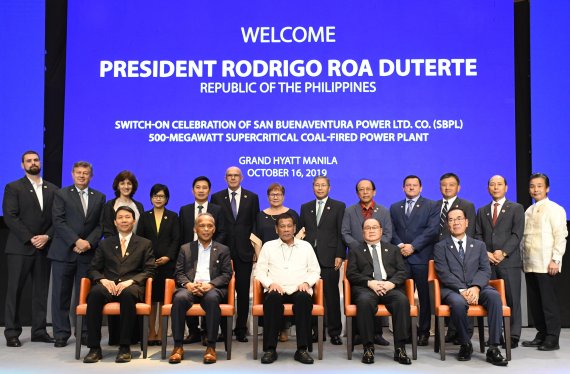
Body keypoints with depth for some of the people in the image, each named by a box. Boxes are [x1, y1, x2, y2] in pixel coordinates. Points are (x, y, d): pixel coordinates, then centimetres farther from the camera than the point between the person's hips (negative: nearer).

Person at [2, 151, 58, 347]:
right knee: (14, 290, 0)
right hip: (19, 248, -3)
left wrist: (47, 236, -8)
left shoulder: (52, 189, 13)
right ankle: (12, 333, 7)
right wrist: (30, 238, -13)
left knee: (41, 290, 5)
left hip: (44, 247, 3)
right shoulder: (13, 188, 3)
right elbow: (10, 217, -7)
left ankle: (39, 330, 12)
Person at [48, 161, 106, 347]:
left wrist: (89, 242, -8)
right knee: (61, 295, 2)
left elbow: (100, 225, 8)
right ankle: (61, 334, 10)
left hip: (87, 253, 1)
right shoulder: (61, 194, 7)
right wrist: (76, 241, -13)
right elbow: (58, 222, -3)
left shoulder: (99, 197, 13)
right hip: (64, 252, -1)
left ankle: (84, 333, 10)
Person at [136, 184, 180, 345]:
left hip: (167, 262, -1)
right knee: (150, 297, -1)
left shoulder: (173, 217, 10)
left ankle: (161, 332, 4)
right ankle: (151, 332, 5)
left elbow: (176, 239, 4)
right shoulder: (145, 217, 12)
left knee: (164, 297, -2)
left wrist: (168, 257, -9)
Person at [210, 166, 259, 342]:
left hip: (244, 251, 0)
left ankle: (241, 330, 11)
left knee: (243, 292, 3)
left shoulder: (252, 197, 8)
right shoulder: (216, 198, 7)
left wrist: (255, 247, 0)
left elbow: (255, 224, 7)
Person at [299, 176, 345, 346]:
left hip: (329, 258, -3)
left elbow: (341, 233, 0)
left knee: (332, 296, 0)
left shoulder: (339, 206, 6)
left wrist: (339, 255, -7)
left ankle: (334, 331, 8)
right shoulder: (305, 208, 16)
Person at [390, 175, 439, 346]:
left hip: (422, 257, -2)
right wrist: (399, 245, -6)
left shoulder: (431, 206, 7)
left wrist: (413, 246, -11)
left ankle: (424, 331, 9)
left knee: (425, 296, 0)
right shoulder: (394, 207, 19)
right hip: (401, 257, 3)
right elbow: (392, 230, 12)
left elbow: (432, 230, -4)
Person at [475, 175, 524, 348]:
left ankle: (513, 336, 5)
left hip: (509, 261, -3)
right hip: (487, 262, 3)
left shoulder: (516, 208, 8)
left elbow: (517, 234, -3)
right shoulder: (482, 211, 18)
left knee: (512, 300, -2)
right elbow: (477, 235, 11)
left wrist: (503, 252, -13)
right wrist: (486, 253, -5)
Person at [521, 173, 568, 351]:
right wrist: (524, 259, 13)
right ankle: (542, 335, 19)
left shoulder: (554, 209, -4)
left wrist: (555, 259, -15)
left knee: (548, 301, -4)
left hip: (546, 265, -6)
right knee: (534, 302, 9)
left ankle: (552, 339, 3)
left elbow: (560, 236, -9)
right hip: (530, 265, 7)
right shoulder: (528, 211, 16)